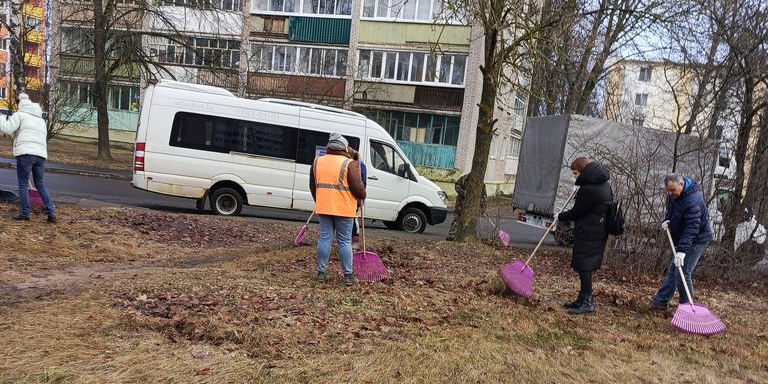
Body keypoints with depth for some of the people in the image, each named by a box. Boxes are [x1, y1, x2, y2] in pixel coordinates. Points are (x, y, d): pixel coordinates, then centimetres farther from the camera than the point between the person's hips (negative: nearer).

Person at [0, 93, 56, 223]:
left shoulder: (19, 115, 5)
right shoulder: (41, 120, 25)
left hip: (25, 154, -5)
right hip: (41, 155, 5)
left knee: (23, 184, 5)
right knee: (40, 184, 13)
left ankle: (25, 214, 5)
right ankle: (51, 213, 6)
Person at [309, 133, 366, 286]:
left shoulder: (317, 162, 8)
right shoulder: (350, 164, -9)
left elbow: (312, 186, 15)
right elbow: (358, 188, -10)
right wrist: (362, 196, 12)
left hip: (323, 208, 4)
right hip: (344, 209, -4)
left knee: (325, 238, 11)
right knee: (344, 241, 4)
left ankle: (321, 272, 14)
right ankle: (348, 275, 8)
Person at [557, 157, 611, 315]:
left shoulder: (588, 189, -20)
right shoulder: (603, 184, 12)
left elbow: (576, 212, -11)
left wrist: (560, 217, 5)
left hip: (588, 233, -10)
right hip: (599, 232, 10)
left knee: (583, 266, -4)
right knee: (585, 266, 15)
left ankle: (587, 302, 0)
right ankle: (583, 300, 23)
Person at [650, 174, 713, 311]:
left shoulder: (692, 201, -30)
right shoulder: (674, 194, 0)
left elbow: (692, 228, -36)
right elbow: (671, 209, 21)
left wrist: (682, 250, -41)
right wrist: (667, 220, -2)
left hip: (696, 240, -9)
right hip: (683, 240, 9)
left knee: (683, 273, -11)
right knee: (673, 270, 12)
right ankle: (661, 301, 18)